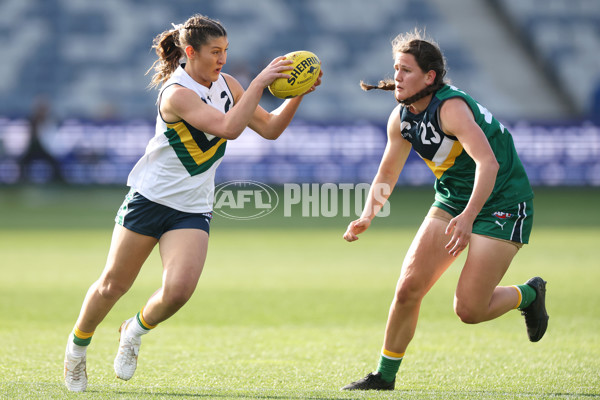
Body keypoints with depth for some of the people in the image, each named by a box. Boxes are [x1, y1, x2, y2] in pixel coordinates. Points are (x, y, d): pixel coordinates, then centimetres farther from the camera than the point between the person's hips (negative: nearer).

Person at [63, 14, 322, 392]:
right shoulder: (177, 92, -21)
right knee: (113, 285, 5)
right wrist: (260, 82, -33)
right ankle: (77, 346, 31)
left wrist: (298, 95, -9)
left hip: (193, 210, 5)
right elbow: (228, 127, -32)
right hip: (150, 198, -5)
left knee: (179, 290, -16)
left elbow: (270, 128, 5)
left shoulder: (226, 84, 2)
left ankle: (136, 331, 14)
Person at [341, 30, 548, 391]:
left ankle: (528, 294, 20)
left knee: (469, 310, -10)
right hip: (452, 199, 7)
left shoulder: (451, 107, -26)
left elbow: (488, 162, -40)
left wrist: (468, 216, -52)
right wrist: (367, 216, -6)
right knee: (408, 287, -7)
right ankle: (385, 376, 8)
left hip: (502, 204, -7)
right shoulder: (401, 117, -1)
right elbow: (386, 175, 11)